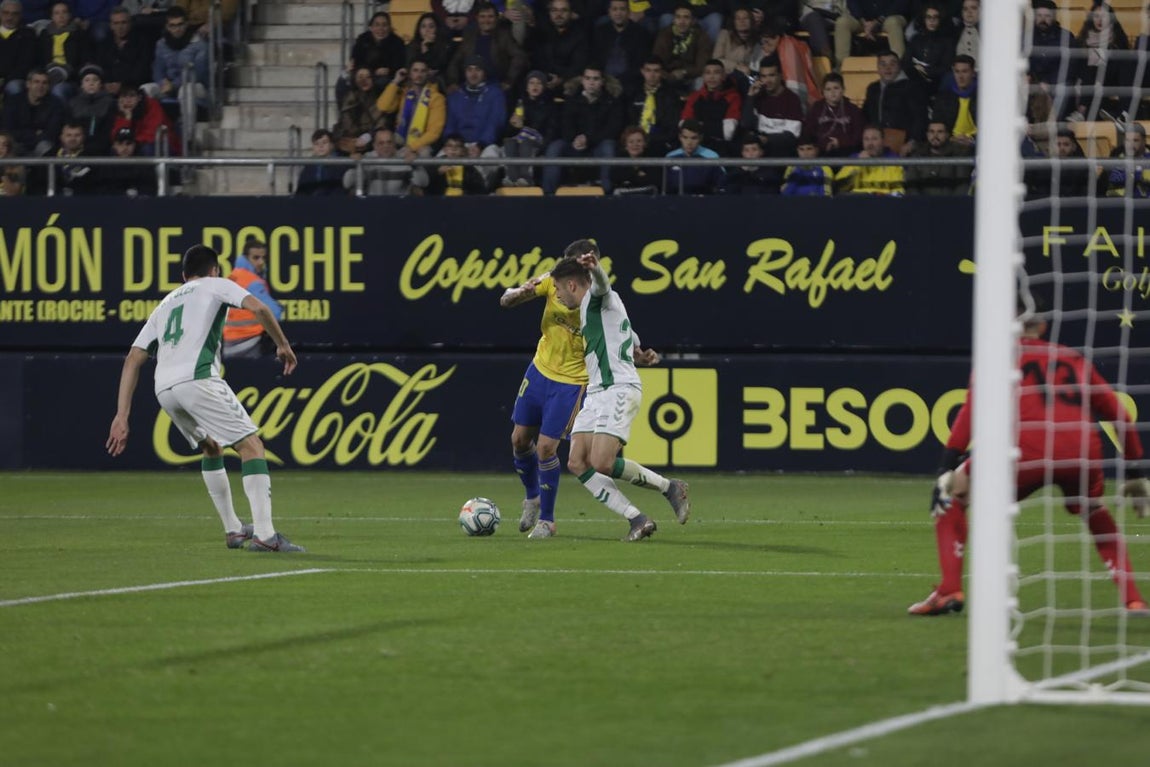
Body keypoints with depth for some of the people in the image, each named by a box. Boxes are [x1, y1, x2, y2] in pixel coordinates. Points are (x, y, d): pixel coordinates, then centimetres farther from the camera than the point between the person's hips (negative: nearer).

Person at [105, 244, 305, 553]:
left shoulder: (165, 304, 32)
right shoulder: (216, 285, 18)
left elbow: (133, 360, 24)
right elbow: (257, 307, -2)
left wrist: (122, 416, 20)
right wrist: (283, 345, 11)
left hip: (164, 388, 6)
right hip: (197, 377, -6)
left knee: (211, 448, 28)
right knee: (252, 445, -6)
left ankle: (232, 530, 28)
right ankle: (264, 534, -21)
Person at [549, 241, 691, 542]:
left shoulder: (598, 298, -3)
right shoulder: (590, 308, 26)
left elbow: (600, 282, -31)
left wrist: (594, 266, -50)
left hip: (618, 390, -10)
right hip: (597, 393, 10)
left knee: (602, 464, -20)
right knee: (577, 463, -4)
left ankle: (669, 487, -1)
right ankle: (637, 519, -6)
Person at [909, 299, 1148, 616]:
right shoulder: (1074, 358, 29)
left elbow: (971, 411, 4)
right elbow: (1119, 414, 25)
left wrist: (947, 469, -3)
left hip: (1029, 451, -3)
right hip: (1085, 454, 4)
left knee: (952, 496, 15)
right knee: (1097, 516, 33)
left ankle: (949, 591, 0)